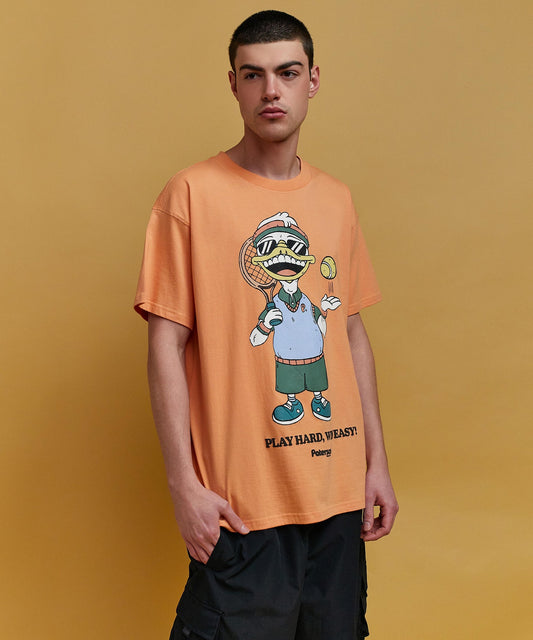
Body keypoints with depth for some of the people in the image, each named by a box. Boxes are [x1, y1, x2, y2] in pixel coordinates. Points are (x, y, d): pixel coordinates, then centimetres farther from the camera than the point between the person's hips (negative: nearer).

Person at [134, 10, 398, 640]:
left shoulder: (336, 199, 9)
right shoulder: (193, 193, -6)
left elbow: (352, 333, 13)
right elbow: (166, 345, -8)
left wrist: (376, 461, 10)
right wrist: (183, 484, -12)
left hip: (338, 491, 5)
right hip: (241, 500, -5)